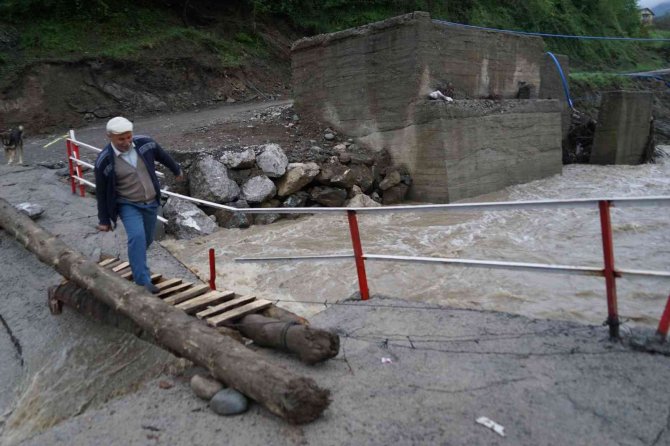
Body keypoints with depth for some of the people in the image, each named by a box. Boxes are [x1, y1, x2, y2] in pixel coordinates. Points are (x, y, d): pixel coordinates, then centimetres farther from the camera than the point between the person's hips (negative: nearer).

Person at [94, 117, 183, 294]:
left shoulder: (145, 143, -11)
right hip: (128, 205, -4)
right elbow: (101, 192, -9)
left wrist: (176, 170, 26)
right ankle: (143, 281, -18)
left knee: (146, 239, 15)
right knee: (137, 237, -23)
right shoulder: (104, 161, -19)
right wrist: (104, 219, -2)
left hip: (151, 202, 4)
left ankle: (136, 266, 44)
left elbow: (163, 156, 10)